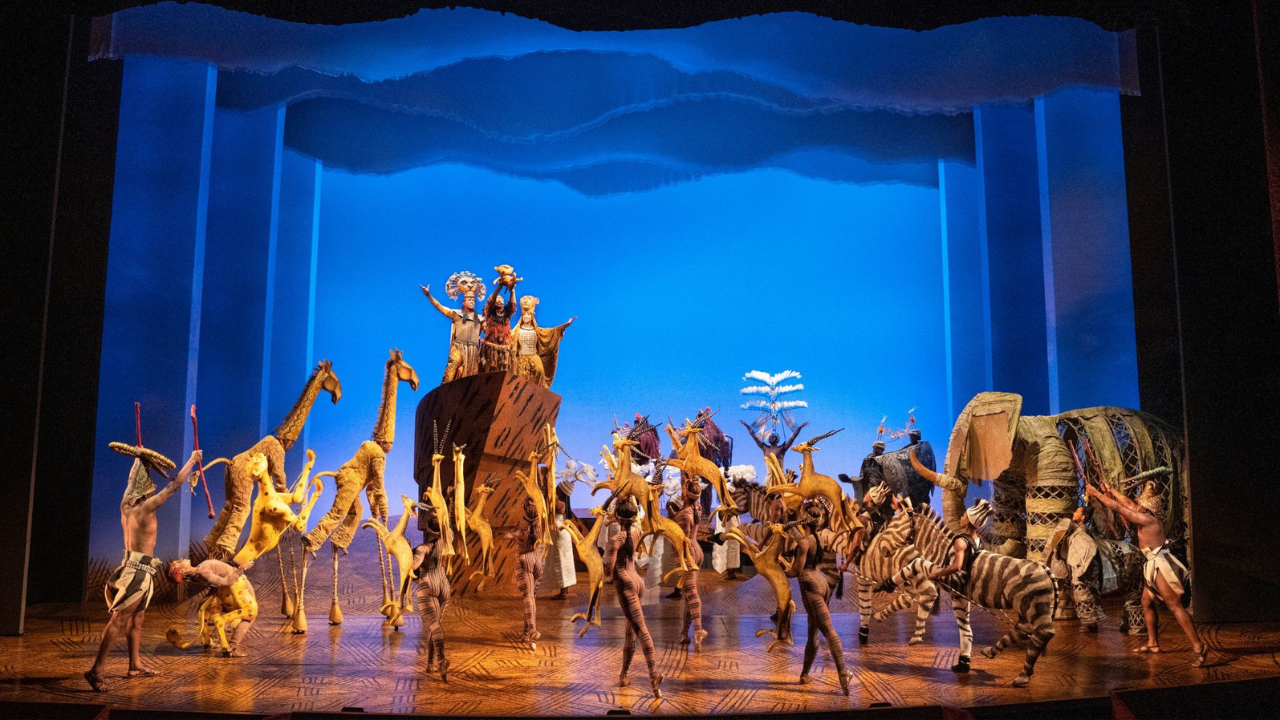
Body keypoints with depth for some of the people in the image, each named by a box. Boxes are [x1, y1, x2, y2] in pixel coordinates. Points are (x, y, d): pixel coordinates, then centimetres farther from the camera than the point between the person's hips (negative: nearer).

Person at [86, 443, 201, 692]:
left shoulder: (125, 505, 6)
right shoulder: (146, 506, -15)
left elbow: (133, 479, 24)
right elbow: (174, 484, -13)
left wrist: (139, 458, 37)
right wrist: (192, 460, -4)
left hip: (132, 567, 9)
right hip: (139, 570, -9)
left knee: (136, 618, 16)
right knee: (119, 620, -11)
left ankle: (135, 664, 24)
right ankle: (96, 670, -14)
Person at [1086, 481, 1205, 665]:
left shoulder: (1146, 519, -13)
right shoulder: (1147, 517, 11)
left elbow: (1118, 507, -11)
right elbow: (1128, 504, 25)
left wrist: (1097, 493, -3)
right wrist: (1111, 490, 31)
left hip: (1162, 565, -10)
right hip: (1155, 566, 10)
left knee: (1175, 606, -15)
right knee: (1147, 602, 16)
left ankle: (1198, 647, -20)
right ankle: (1153, 643, 23)